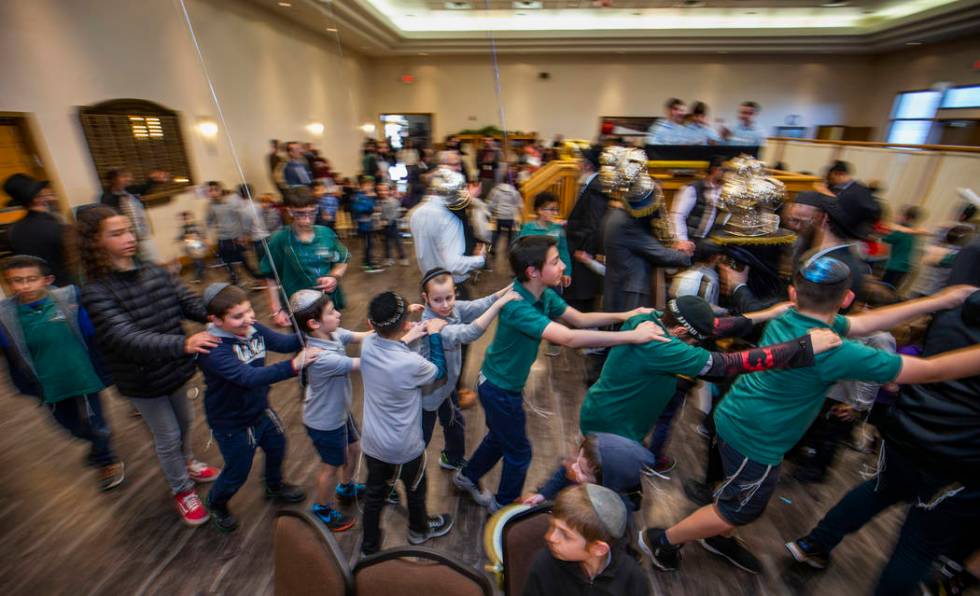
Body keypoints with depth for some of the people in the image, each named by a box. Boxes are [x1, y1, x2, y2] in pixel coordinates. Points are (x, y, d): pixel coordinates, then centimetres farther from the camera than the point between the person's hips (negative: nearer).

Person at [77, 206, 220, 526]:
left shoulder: (154, 272, -5)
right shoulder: (97, 292, -22)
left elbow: (189, 302, -10)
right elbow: (127, 339, -34)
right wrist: (183, 344, -50)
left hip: (173, 367, 5)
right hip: (142, 379, -5)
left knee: (185, 421, 25)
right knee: (168, 437, 11)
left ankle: (187, 463, 53)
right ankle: (182, 490, 36)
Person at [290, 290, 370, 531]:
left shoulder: (332, 333, -14)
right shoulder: (321, 357, -38)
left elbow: (363, 336, -17)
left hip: (340, 411, 8)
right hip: (325, 422, -8)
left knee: (354, 448, 27)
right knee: (332, 466, 17)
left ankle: (347, 489, 55)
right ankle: (322, 510, 44)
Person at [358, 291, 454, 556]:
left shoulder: (368, 344, -18)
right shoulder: (411, 364, -35)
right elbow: (439, 371, -12)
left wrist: (406, 340, -1)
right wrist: (434, 334, -5)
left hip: (372, 443, 4)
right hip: (404, 448, -4)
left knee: (374, 493, 26)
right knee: (415, 489, 27)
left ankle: (369, 545, 48)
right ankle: (419, 529, 55)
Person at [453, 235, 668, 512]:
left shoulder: (544, 294, -9)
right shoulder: (517, 307, -36)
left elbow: (580, 319, -1)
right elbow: (570, 338, -45)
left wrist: (623, 316, -15)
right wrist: (632, 336, -41)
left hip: (501, 383, 8)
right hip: (499, 389, -8)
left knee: (499, 437, 29)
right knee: (519, 452, 14)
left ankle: (467, 477, 54)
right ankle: (504, 505, 41)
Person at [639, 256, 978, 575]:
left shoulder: (786, 319, -5)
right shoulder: (831, 352, -28)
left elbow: (862, 323, 9)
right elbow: (930, 371, -18)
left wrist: (942, 301, 12)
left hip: (734, 419, 8)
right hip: (754, 440, -8)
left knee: (750, 497, 31)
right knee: (737, 511, 16)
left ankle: (720, 539, 54)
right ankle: (662, 540, 30)